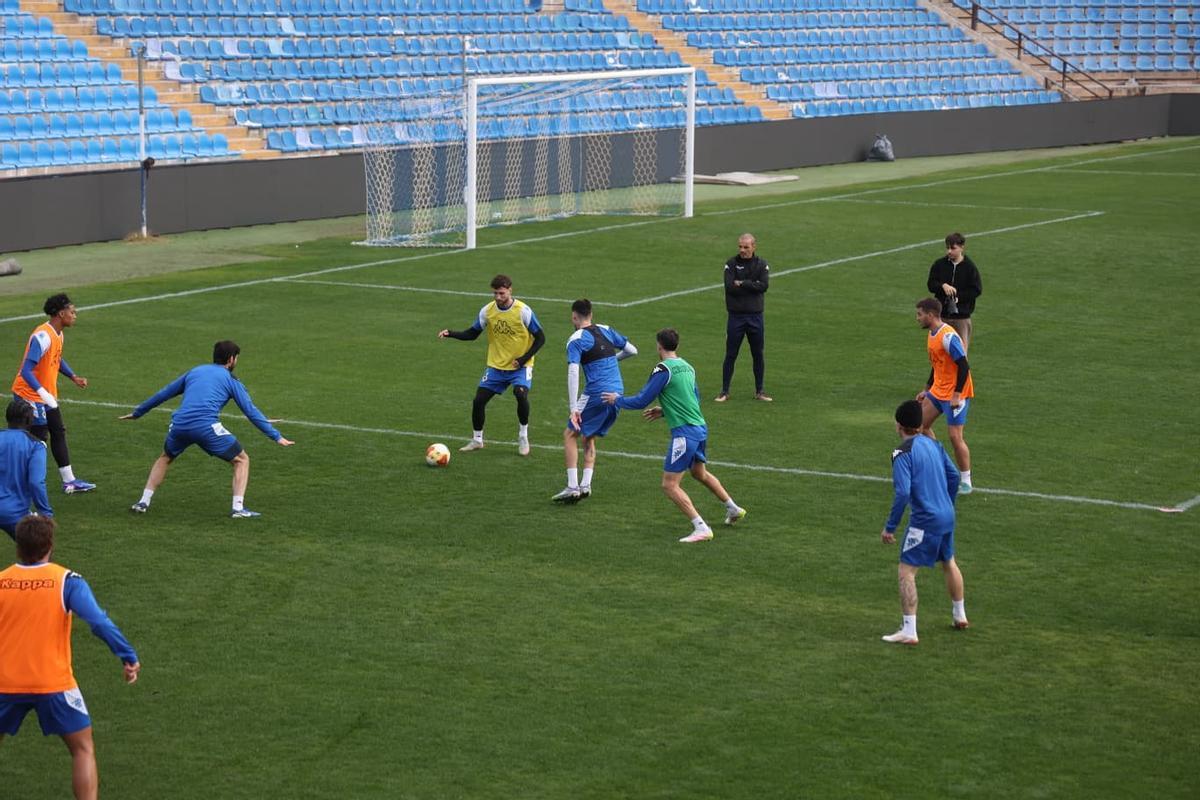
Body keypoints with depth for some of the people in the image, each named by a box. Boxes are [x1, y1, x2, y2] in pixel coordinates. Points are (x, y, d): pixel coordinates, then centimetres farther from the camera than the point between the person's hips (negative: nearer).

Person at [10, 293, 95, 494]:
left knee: (59, 434, 13)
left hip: (47, 395, 10)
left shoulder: (58, 334, 5)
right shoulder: (43, 336, -26)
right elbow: (26, 370, -31)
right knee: (38, 439, -5)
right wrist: (44, 394, -38)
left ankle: (69, 481, 20)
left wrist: (73, 377, 12)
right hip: (30, 394, -10)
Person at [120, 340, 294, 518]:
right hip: (206, 426, -4)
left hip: (179, 424, 5)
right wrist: (277, 437, 12)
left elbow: (163, 393, 33)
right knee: (241, 460, 12)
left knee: (165, 458, 33)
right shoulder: (230, 380, 13)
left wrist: (137, 412, 44)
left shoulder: (194, 371, 26)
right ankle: (238, 507, -2)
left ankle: (143, 502, 24)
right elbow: (251, 412, 9)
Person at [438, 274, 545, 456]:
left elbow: (540, 338, -8)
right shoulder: (487, 311, -5)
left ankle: (523, 437, -6)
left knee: (521, 394, -28)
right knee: (478, 400, -3)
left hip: (520, 366, -4)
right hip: (496, 366, 4)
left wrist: (524, 358, -17)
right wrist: (451, 334, -11)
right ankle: (477, 440, 19)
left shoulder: (523, 311, -16)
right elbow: (472, 334, 6)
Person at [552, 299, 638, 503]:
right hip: (617, 393, 7)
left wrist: (574, 409, -20)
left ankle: (572, 488, -4)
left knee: (570, 434, 5)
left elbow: (573, 373, -16)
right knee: (588, 438, 20)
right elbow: (632, 350, 20)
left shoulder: (576, 340, -5)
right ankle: (585, 485, 9)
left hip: (596, 394, -7)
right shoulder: (606, 331, 13)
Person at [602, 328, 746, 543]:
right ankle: (733, 509, 42)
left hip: (684, 432, -8)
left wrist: (617, 400, 6)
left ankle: (701, 528, -12)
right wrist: (664, 410, 28)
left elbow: (642, 401, -10)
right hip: (700, 428, 8)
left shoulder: (663, 369, -12)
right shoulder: (687, 367, 13)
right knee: (699, 473, 30)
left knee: (670, 485, -5)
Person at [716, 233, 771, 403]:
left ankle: (759, 391, 19)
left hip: (755, 316, 2)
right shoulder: (731, 264, 0)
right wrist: (752, 286, -11)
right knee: (730, 355, 2)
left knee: (758, 355, 9)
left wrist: (742, 283, -14)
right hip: (736, 316, -2)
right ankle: (724, 391, 9)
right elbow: (730, 287, -14)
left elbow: (764, 286, -11)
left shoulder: (762, 265, 5)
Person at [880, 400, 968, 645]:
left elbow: (903, 493, -22)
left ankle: (909, 631, -7)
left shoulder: (902, 453, -14)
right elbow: (953, 476, 14)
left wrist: (890, 527, -16)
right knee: (949, 563, 27)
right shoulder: (933, 445, 8)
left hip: (925, 520, -8)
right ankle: (959, 616, 43)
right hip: (947, 515, 8)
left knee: (906, 571, -3)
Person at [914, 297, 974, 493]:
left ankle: (966, 483, 1)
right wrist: (927, 390, 21)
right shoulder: (932, 334, 9)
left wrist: (957, 395, -25)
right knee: (922, 425, 12)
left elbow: (964, 366, -24)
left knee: (955, 436, -9)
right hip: (938, 390, 10)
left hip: (955, 394, -10)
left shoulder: (948, 336, -21)